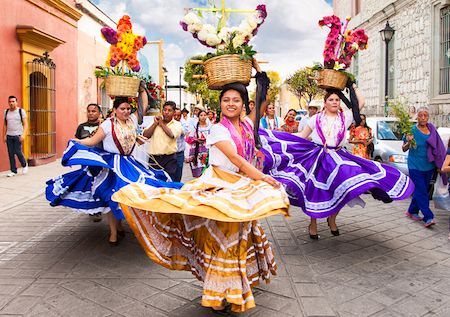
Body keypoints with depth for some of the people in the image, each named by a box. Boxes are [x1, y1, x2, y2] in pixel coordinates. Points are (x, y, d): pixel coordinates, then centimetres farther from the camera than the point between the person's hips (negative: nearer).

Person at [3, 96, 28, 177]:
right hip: (9, 136, 4)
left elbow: (25, 124, -5)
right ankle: (13, 171, 10)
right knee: (11, 153, 2)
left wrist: (23, 134, -17)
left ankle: (24, 165, 17)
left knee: (18, 151, -10)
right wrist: (4, 135, 10)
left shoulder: (21, 111, 0)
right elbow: (5, 125, 16)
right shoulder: (6, 112, 11)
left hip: (18, 135, -4)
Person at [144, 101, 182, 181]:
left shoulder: (177, 124, 5)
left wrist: (161, 123, -3)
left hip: (169, 159, -2)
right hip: (154, 158, 2)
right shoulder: (154, 122, 13)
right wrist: (155, 123, -5)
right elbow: (145, 135, 2)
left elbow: (172, 134, -16)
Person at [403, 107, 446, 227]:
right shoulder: (412, 130, -8)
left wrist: (437, 165, 10)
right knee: (421, 191, -8)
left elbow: (437, 147, 15)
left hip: (428, 166, 5)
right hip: (415, 165, -5)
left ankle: (412, 211, 26)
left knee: (421, 190, 11)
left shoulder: (432, 129, 4)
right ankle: (428, 217, -7)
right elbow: (404, 149, -5)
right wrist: (408, 142, -27)